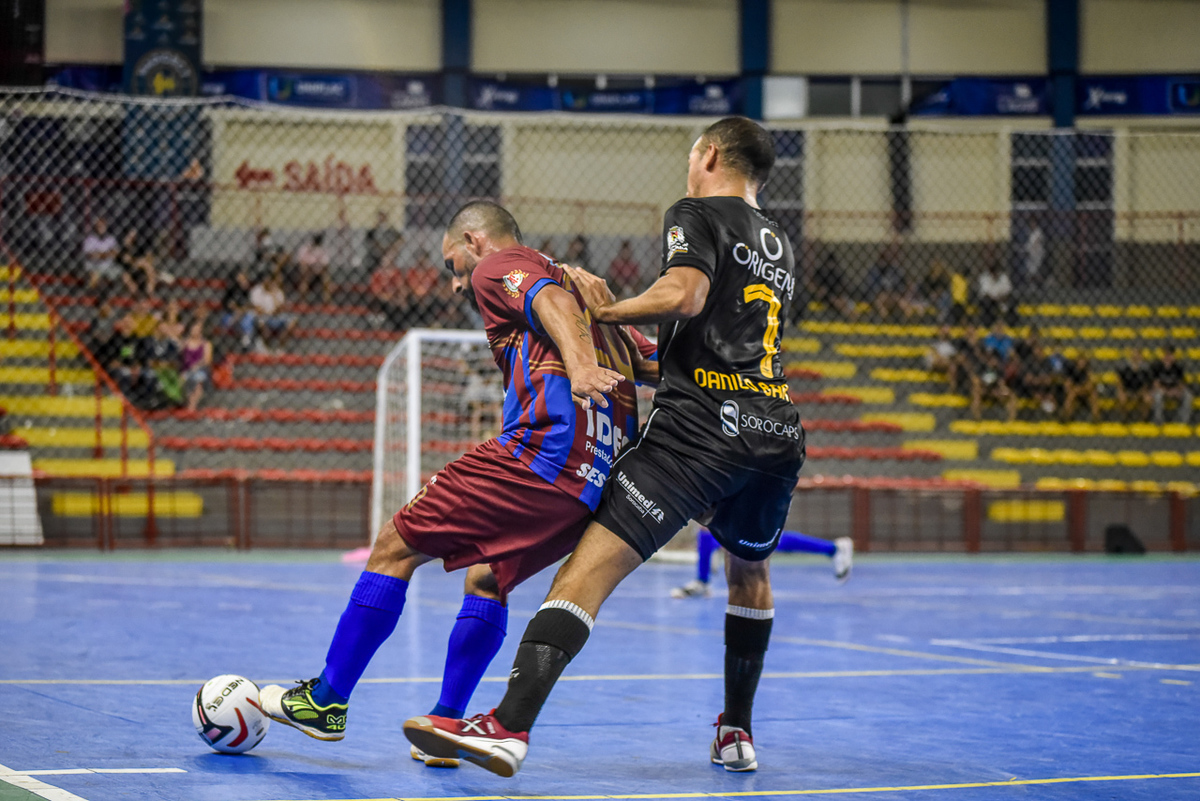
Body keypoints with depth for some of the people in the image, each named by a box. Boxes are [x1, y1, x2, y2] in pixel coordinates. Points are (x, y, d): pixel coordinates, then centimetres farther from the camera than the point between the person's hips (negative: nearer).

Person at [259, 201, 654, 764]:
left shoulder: (498, 267, 8)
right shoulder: (573, 280, 33)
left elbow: (552, 301, -16)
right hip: (600, 479, 9)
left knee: (396, 546, 0)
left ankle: (325, 702, 3)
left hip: (544, 449, -9)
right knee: (486, 578, 25)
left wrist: (579, 363, -33)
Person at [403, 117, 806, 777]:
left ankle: (510, 727, -31)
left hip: (701, 426, -7)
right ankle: (737, 735, 37)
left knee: (590, 568, -16)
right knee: (748, 570, 33)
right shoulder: (778, 242, 25)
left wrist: (607, 310, -2)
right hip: (779, 431, 7)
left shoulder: (695, 215, 4)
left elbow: (683, 296, -15)